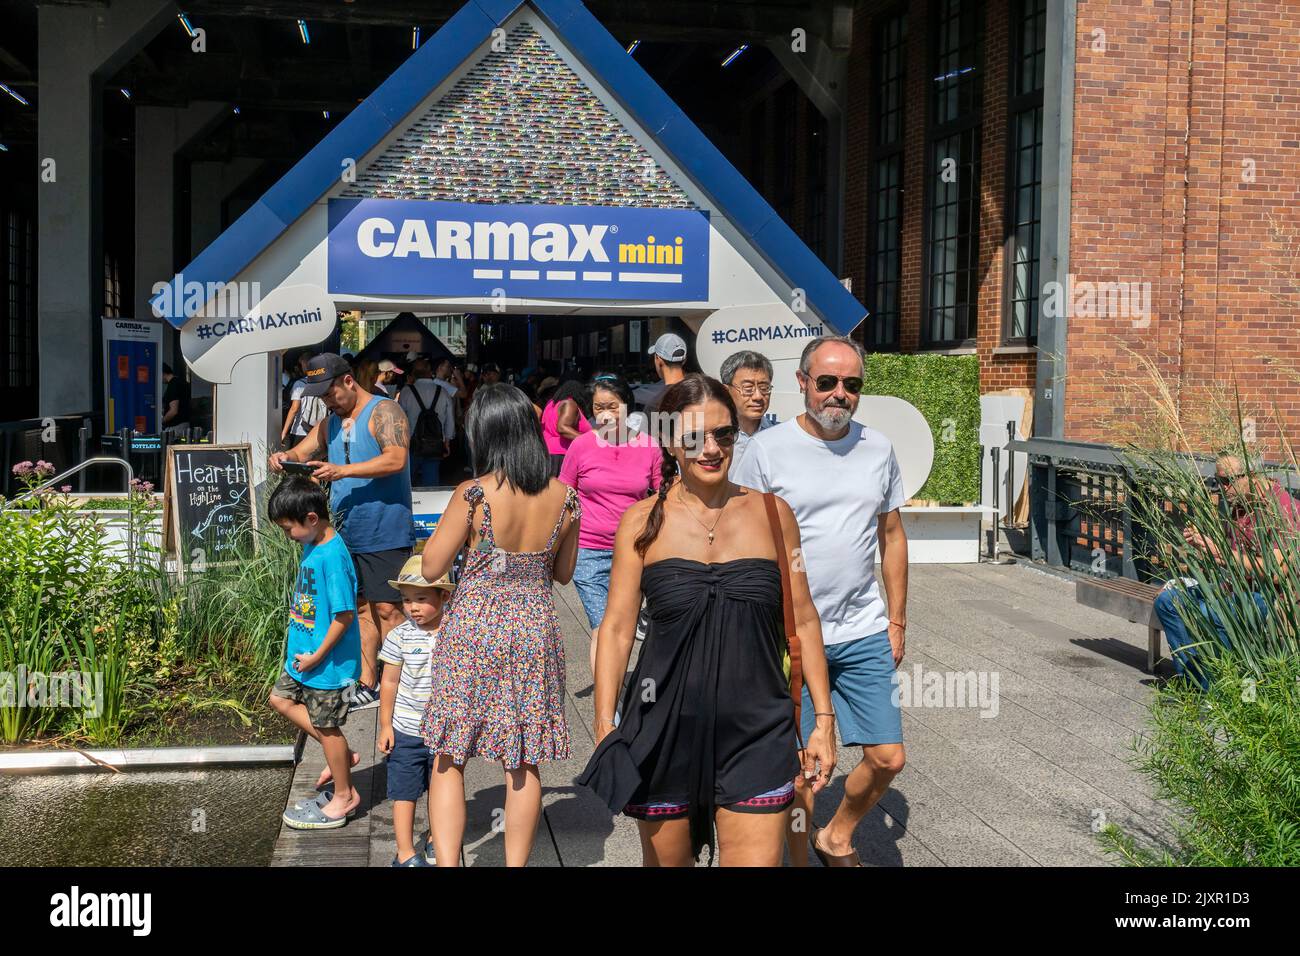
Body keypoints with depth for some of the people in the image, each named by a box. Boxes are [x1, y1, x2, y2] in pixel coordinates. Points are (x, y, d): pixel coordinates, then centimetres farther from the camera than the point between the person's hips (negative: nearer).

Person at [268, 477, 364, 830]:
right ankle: (341, 756, 28)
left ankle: (344, 797, 22)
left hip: (328, 662, -10)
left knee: (326, 726, 4)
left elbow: (344, 615, -26)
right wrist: (301, 651, 16)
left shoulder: (332, 557, -27)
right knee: (281, 699, 20)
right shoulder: (313, 546, 3)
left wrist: (317, 655, -19)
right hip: (305, 653, 10)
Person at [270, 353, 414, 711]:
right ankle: (367, 686, 17)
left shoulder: (384, 412, -9)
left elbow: (396, 459, -23)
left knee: (387, 609, -7)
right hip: (348, 534, 8)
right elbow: (301, 452, 15)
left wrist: (342, 470, -31)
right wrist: (284, 458, -10)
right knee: (363, 609, 11)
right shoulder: (330, 422, 16)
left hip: (385, 534, -8)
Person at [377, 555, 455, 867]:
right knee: (405, 792, 3)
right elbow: (389, 682, -3)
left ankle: (435, 842, 37)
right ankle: (405, 853, 13)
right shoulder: (400, 636, -10)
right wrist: (385, 725, -2)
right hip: (406, 731, -2)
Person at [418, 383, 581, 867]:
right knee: (524, 764, 11)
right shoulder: (564, 498, -2)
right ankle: (516, 863, 19)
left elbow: (431, 568, -7)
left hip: (474, 627, -3)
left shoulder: (474, 495, -15)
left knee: (448, 758, 7)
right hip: (534, 629, 3)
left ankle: (448, 864, 1)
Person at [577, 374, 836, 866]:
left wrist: (823, 719, 6)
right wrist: (605, 727, -5)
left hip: (756, 733, 0)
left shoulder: (772, 513, 2)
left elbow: (802, 622, 8)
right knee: (665, 859, 13)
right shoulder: (643, 522, 0)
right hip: (663, 731, 0)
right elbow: (617, 627, 0)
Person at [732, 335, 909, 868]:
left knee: (888, 758, 6)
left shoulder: (878, 448, 6)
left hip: (864, 634, 4)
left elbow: (891, 535, 15)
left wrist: (897, 619, 13)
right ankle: (799, 858, 26)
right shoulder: (768, 449, -7)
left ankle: (837, 838, 32)